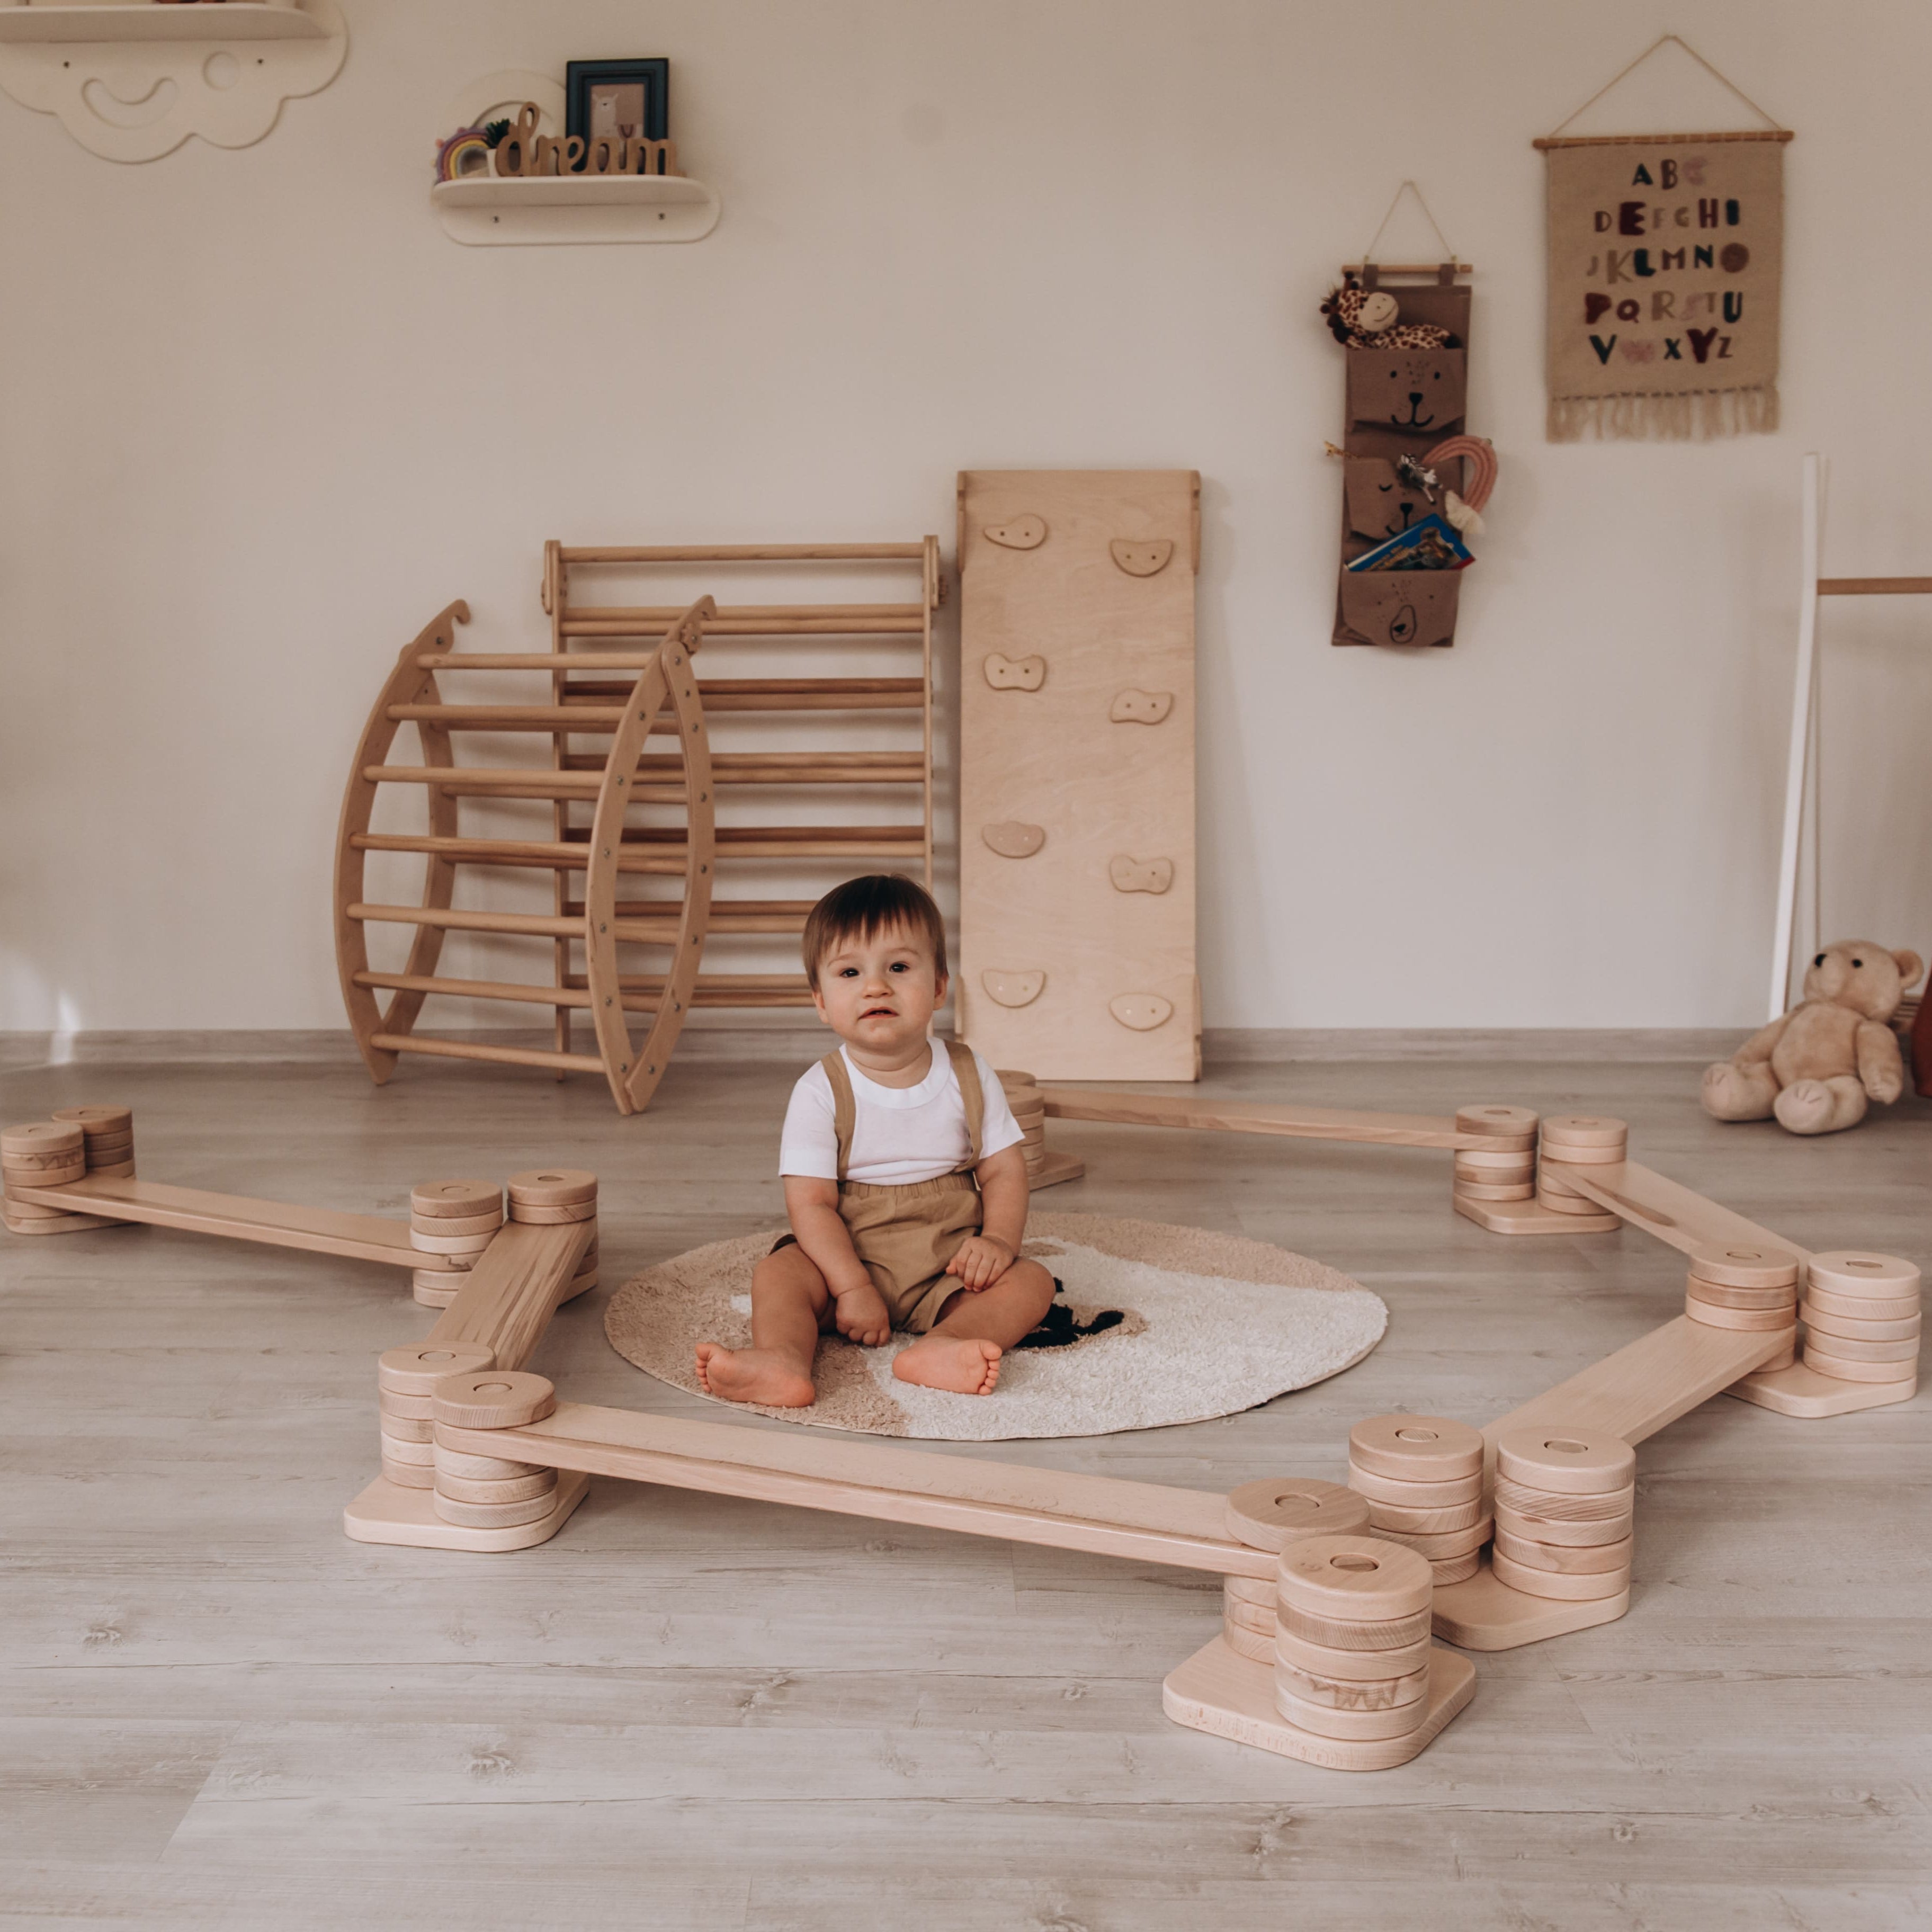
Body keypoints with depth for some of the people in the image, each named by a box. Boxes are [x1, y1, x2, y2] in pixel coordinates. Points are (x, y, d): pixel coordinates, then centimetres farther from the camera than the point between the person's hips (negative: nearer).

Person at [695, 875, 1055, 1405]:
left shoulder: (969, 1076, 0)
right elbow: (811, 1202, -13)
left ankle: (940, 1346, -46)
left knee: (1031, 1282, -21)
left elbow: (1003, 1170, 4)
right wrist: (852, 1287, -24)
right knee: (777, 1272, -24)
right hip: (852, 1260, -1)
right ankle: (783, 1361, -51)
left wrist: (999, 1239, -17)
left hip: (949, 1267, 2)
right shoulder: (821, 1092, -8)